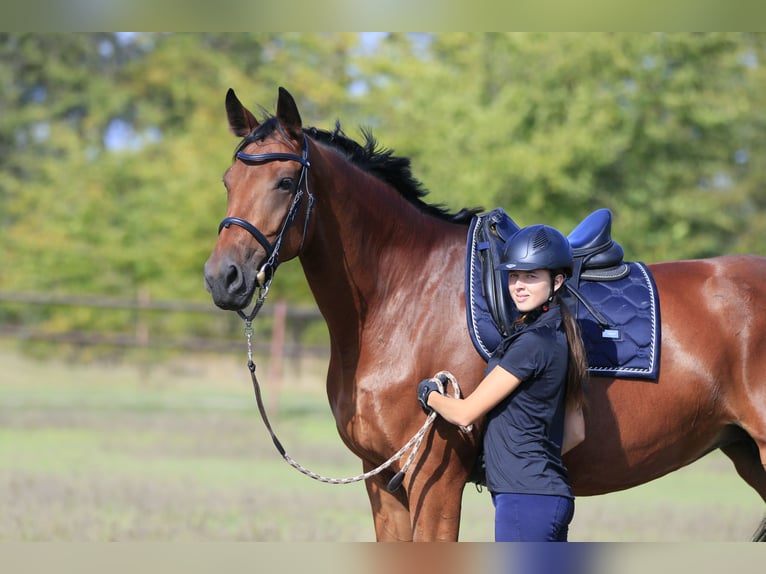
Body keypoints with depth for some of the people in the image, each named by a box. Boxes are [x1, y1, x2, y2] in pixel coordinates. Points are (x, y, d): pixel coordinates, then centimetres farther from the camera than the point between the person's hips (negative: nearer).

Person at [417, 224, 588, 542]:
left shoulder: (533, 342, -16)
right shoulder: (557, 335, 14)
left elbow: (466, 413, -11)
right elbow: (575, 432, 20)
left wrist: (429, 394, 9)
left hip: (525, 497, -10)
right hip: (551, 494, 10)